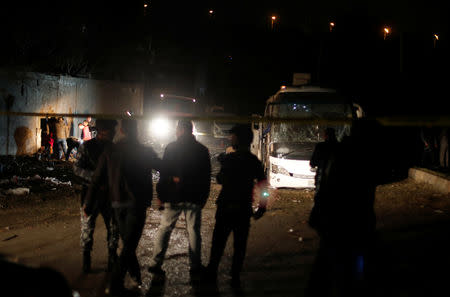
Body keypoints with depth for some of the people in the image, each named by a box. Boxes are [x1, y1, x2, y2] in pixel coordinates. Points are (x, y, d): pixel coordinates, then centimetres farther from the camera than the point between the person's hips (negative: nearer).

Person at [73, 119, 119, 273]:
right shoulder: (87, 146, -3)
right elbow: (77, 168, -8)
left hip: (109, 194, 4)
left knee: (114, 228, 6)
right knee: (87, 228, -1)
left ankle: (112, 258, 19)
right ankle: (86, 259, 13)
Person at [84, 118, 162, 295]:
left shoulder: (109, 152, 1)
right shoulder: (146, 151, -4)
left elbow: (97, 180, 0)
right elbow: (162, 168, 11)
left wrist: (89, 205, 7)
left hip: (117, 204, 4)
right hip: (137, 203, -3)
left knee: (127, 242, 19)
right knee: (129, 245, -2)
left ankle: (135, 277, 26)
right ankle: (115, 285, -8)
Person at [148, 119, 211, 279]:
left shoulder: (171, 147, -3)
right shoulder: (202, 150, 5)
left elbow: (164, 172, -5)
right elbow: (207, 177, 7)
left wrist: (161, 194, 0)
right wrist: (203, 197, 12)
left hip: (174, 196, -1)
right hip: (194, 198, 2)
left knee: (165, 228, 7)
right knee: (194, 231, 6)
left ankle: (155, 263, 5)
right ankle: (195, 267, 7)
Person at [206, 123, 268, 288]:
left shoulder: (229, 158, -10)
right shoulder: (255, 161, -1)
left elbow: (220, 179, 0)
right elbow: (263, 186, -2)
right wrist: (262, 207, 5)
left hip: (226, 207, -2)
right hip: (244, 209, 2)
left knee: (218, 241, 11)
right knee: (240, 245, 9)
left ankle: (211, 272, 18)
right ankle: (235, 278, 10)